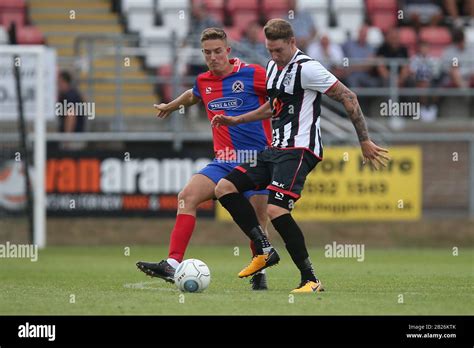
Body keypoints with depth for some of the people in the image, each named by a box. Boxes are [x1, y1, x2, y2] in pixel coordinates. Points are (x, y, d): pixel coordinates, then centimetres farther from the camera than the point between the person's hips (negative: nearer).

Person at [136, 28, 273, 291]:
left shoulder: (251, 74, -6)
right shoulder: (203, 82, 10)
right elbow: (192, 95, 36)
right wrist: (171, 106, 51)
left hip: (256, 160, -4)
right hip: (224, 162, 4)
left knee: (257, 223, -5)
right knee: (187, 197, -16)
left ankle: (260, 274, 21)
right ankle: (173, 264, -22)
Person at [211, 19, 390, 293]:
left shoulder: (307, 68, -14)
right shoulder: (273, 67, 14)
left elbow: (348, 98, -13)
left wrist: (365, 141, -14)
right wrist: (235, 121, 28)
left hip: (299, 150, -9)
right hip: (276, 148, 9)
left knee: (276, 210, -24)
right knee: (224, 188, 3)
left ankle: (311, 280, -15)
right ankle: (265, 252, 6)